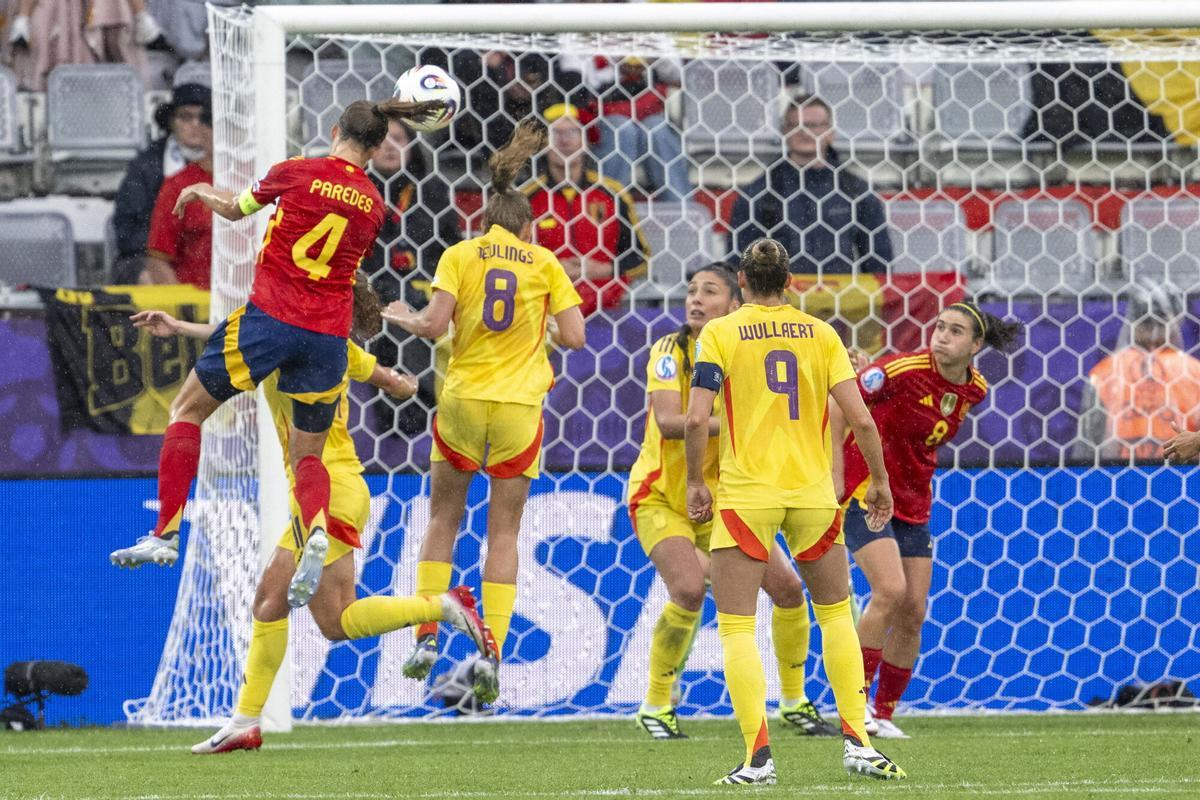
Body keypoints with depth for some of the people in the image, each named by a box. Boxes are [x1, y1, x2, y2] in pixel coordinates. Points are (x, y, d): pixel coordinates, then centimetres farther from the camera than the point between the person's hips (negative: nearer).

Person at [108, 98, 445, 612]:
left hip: (270, 318, -4)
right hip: (329, 334, 4)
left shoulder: (298, 173, -4)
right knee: (307, 454, 16)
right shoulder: (373, 207, 7)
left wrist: (199, 192, 32)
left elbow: (234, 209, 11)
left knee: (187, 410, 13)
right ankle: (317, 533, -16)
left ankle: (165, 535, 5)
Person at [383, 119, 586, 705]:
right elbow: (574, 336, -1)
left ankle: (427, 638, 4)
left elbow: (433, 324, -10)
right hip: (520, 405, 0)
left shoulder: (460, 254, 2)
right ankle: (490, 652, -5)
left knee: (442, 519, 14)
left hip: (463, 398, 0)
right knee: (504, 533, 6)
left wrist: (401, 317, 10)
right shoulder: (544, 263, 5)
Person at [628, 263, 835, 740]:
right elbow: (668, 422, -29)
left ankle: (794, 703, 19)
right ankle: (655, 707, -8)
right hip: (661, 497, -4)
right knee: (689, 590, -26)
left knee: (787, 588, -1)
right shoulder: (671, 352, -15)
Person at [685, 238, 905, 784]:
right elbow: (860, 417, -1)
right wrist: (880, 481, 12)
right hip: (813, 492, 2)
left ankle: (758, 756, -11)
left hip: (745, 494, -2)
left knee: (736, 626, 2)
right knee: (836, 613, 19)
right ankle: (857, 743, 11)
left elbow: (696, 419, -11)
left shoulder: (720, 333, -1)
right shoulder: (820, 333, 5)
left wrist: (696, 483, 2)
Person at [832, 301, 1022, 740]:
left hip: (913, 503, 7)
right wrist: (835, 474, -18)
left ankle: (884, 714, 14)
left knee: (912, 613, 3)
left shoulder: (975, 389, -1)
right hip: (866, 491, -7)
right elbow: (836, 406, -16)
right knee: (891, 590, -22)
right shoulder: (904, 370, -20)